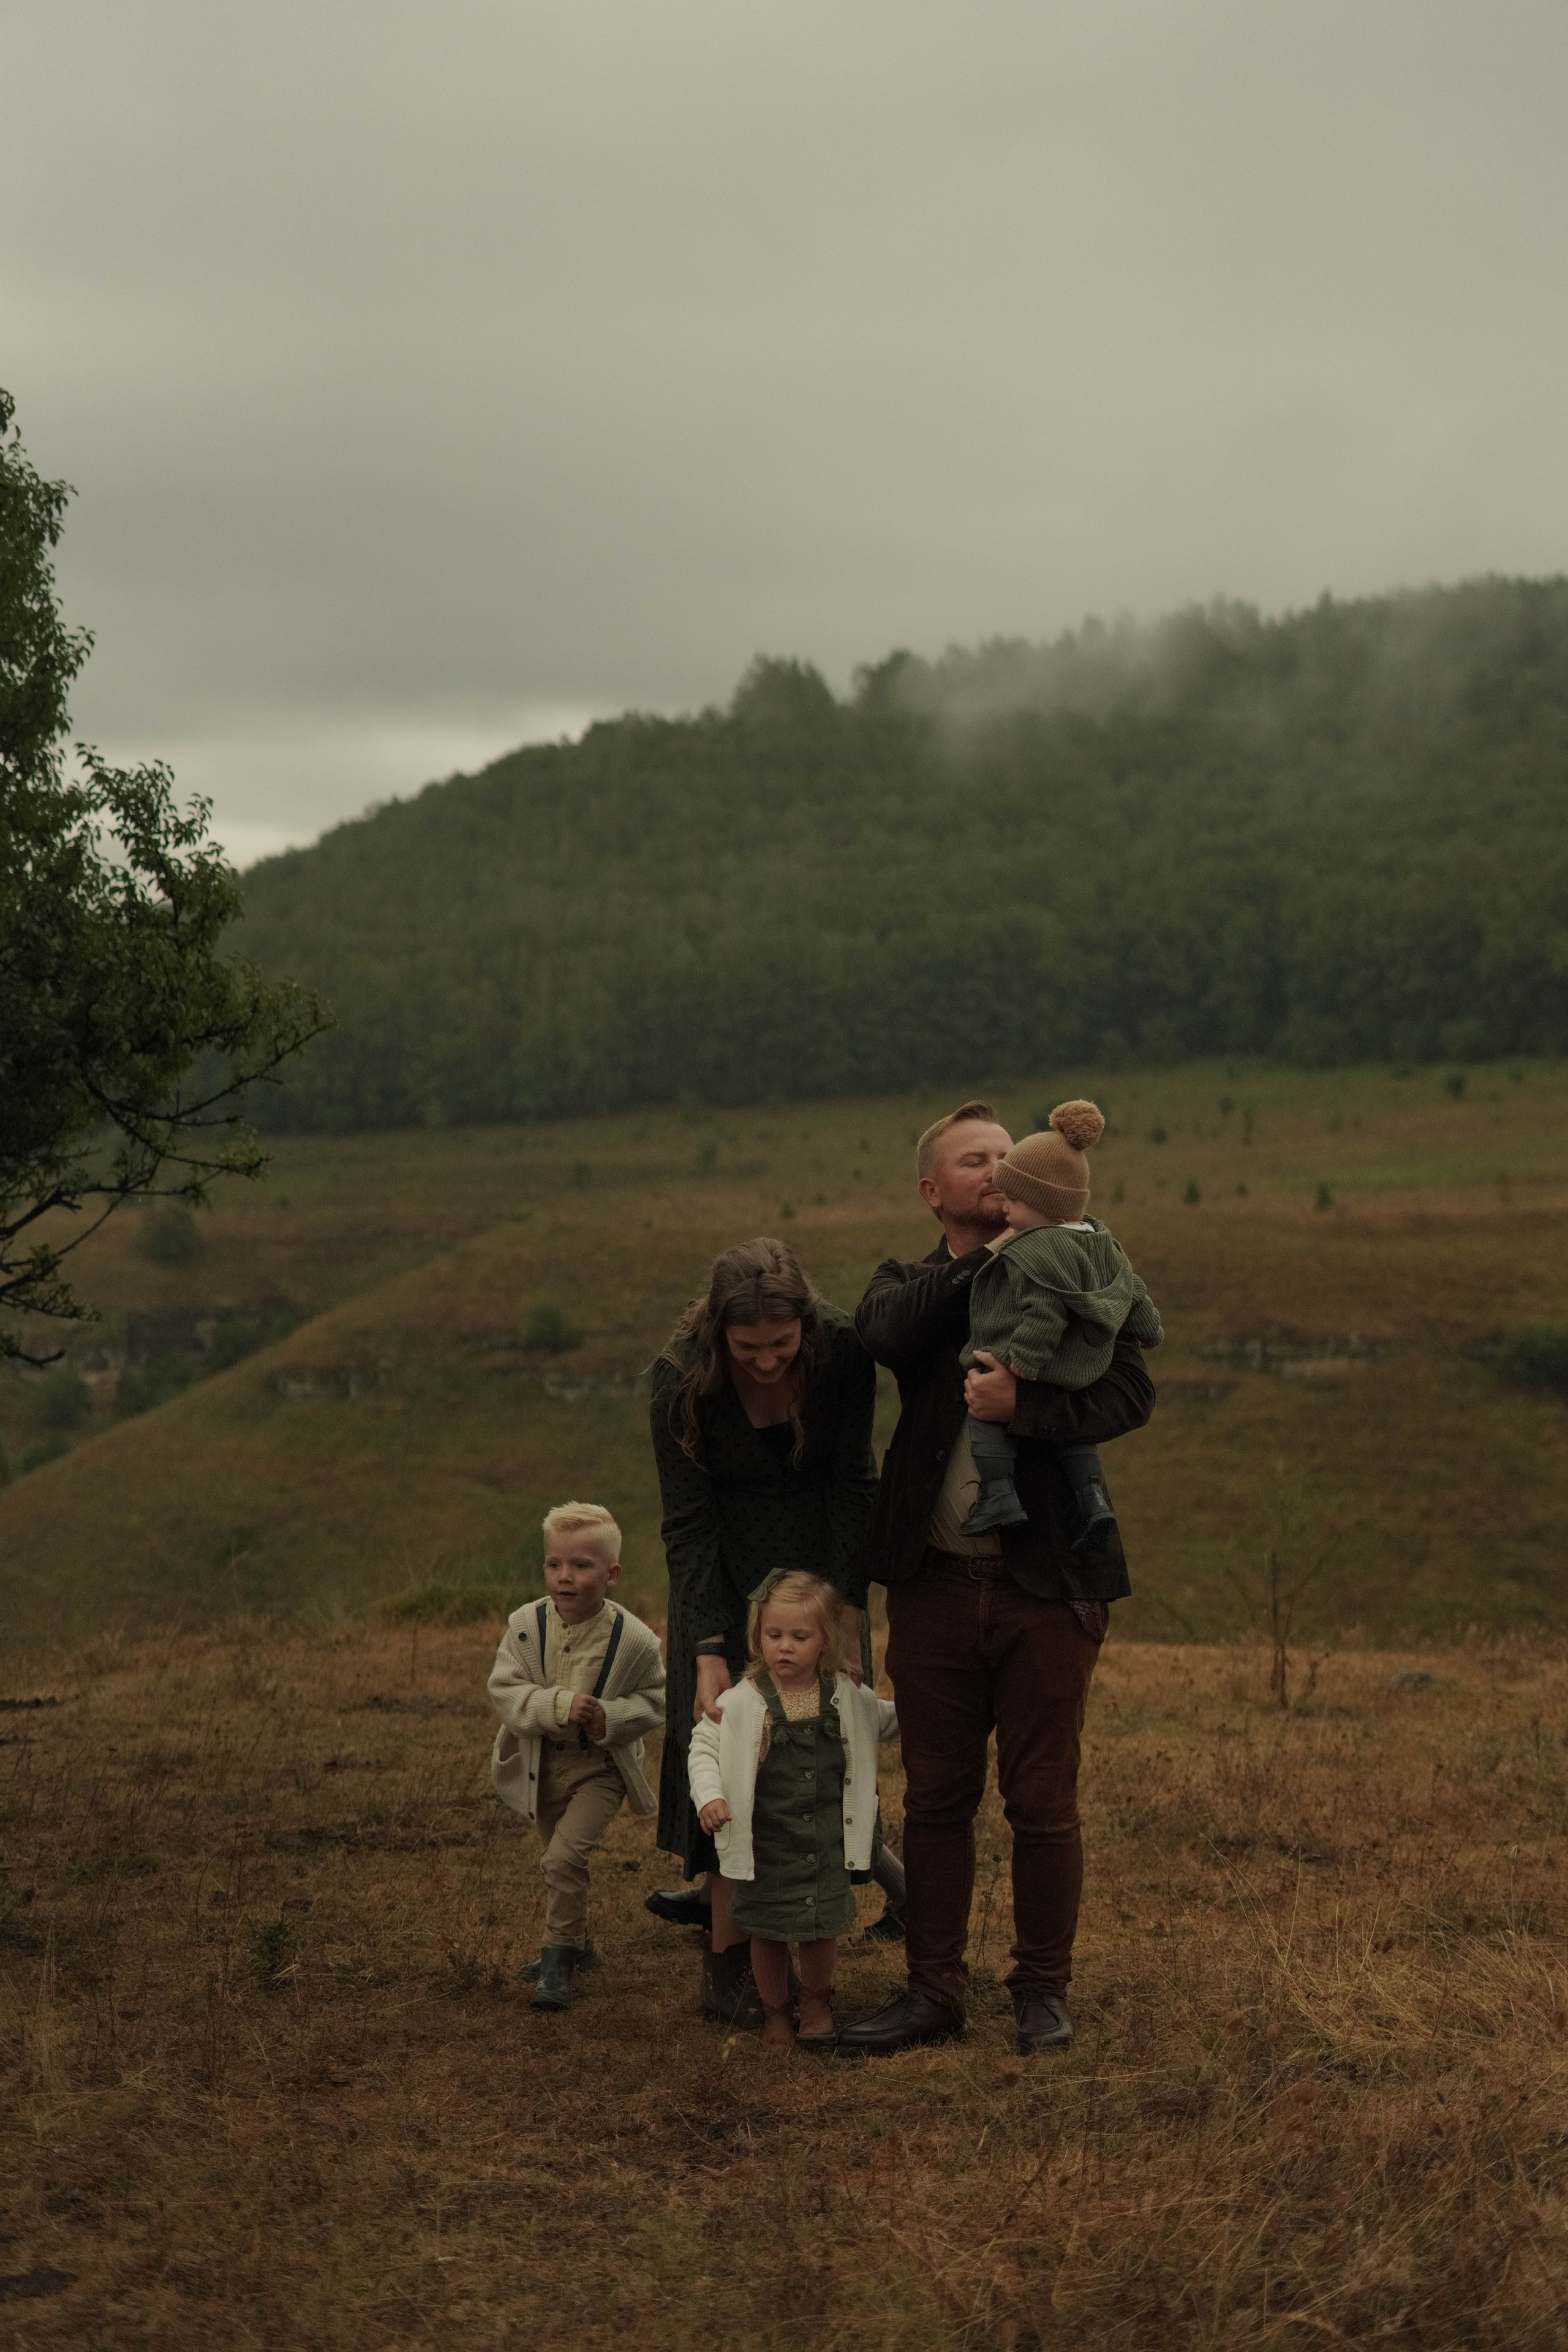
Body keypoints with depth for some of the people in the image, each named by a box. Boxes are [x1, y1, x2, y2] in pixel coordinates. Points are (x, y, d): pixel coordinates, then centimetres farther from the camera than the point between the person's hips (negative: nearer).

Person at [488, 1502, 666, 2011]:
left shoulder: (634, 1639, -18)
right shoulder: (526, 1625, -14)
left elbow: (653, 1701, -7)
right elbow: (504, 1690, -17)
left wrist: (612, 1717, -26)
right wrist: (559, 1706, -31)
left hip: (599, 1765, -4)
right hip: (540, 1764, 4)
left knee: (565, 1857, -18)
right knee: (555, 1860, 19)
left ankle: (559, 1957, -2)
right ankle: (578, 1943, 41)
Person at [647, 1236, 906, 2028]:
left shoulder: (843, 1353, -21)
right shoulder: (682, 1382, -24)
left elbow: (853, 1487, -12)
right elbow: (688, 1526, -19)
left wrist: (847, 1616, -15)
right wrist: (708, 1653, -24)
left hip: (819, 1562, 2)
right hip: (727, 1574, -1)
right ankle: (728, 1955, -1)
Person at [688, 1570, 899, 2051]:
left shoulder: (848, 1697, -1)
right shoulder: (742, 1702, -11)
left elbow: (887, 1722, 18)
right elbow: (704, 1746, -7)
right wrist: (709, 1796, -21)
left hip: (827, 1842, 2)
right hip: (765, 1843, -2)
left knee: (823, 1927, 7)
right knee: (767, 1932, 8)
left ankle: (816, 2002, 35)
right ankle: (775, 2011, 32)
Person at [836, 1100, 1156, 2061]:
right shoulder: (908, 1285, 10)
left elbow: (1132, 1392, -10)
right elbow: (890, 1328, -16)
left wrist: (1023, 1404, -23)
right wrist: (997, 1257, -14)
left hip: (1045, 1583, -1)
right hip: (934, 1584, 2)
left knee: (1044, 1804, 6)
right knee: (937, 1801, 9)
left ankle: (1044, 1989, 22)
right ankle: (936, 1990, 22)